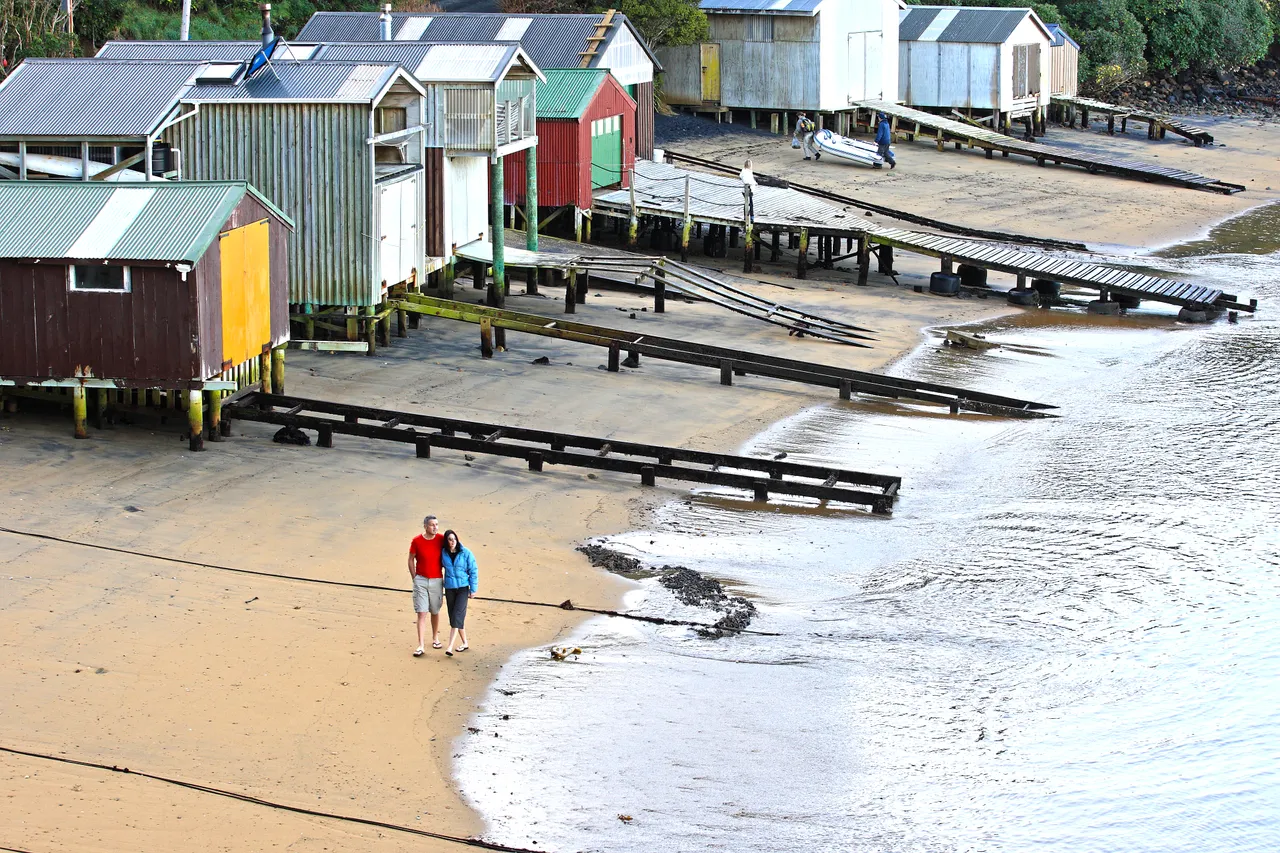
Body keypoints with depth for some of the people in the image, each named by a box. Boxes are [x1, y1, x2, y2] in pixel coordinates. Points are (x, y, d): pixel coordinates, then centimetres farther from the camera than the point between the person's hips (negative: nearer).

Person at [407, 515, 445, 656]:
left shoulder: (441, 539, -4)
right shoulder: (416, 541, -7)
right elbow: (411, 560, 4)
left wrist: (445, 578, 5)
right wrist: (414, 578, 1)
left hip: (436, 580, 2)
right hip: (421, 580, -2)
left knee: (435, 612, 14)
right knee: (421, 613, -7)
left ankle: (435, 638, 35)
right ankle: (421, 646, -8)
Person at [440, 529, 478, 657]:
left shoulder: (466, 553, -9)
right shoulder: (443, 553, -1)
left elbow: (473, 571, -3)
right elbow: (440, 565, 17)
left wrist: (473, 589, -3)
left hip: (463, 588, -4)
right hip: (449, 588, 4)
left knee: (457, 616, -14)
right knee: (453, 616, 9)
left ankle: (450, 647, -21)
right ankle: (464, 643, 25)